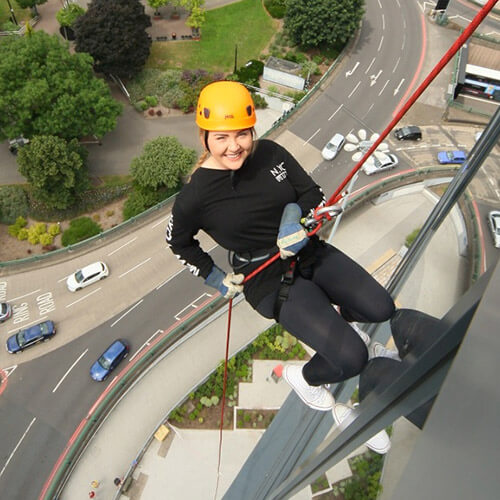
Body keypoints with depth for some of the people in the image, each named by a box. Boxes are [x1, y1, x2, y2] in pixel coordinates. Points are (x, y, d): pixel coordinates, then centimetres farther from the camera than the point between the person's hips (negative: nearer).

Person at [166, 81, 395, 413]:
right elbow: (178, 242, 2)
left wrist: (297, 215, -18)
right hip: (270, 280, -5)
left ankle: (340, 318, 41)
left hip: (310, 253, 6)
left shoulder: (270, 153, -6)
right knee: (352, 359, -12)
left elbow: (314, 196, 3)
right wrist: (216, 278, 1)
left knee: (382, 309, 5)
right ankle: (304, 378, 24)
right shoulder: (196, 196, -17)